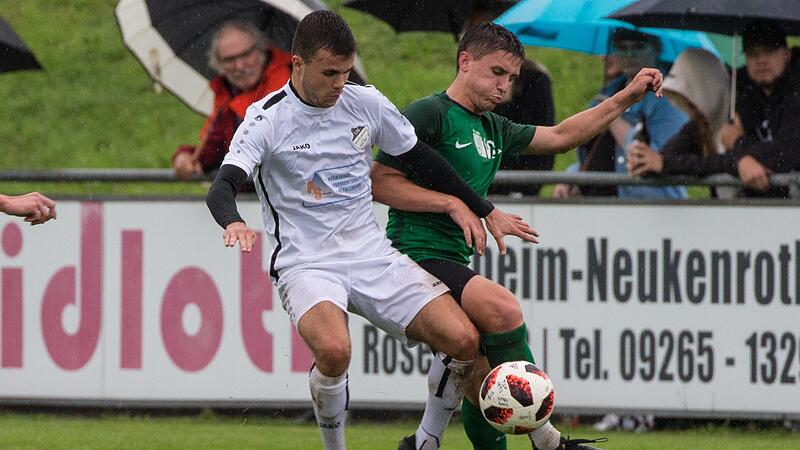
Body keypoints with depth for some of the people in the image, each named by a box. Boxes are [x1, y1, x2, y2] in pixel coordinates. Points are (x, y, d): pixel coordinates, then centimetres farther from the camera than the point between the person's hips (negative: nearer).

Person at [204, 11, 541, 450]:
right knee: (334, 351, -36)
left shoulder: (366, 104, 5)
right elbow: (221, 188, -18)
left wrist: (481, 210, 23)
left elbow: (420, 160, 20)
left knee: (464, 340, -13)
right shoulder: (267, 119, -7)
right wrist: (234, 224, -41)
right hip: (305, 263, -5)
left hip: (372, 254, 5)